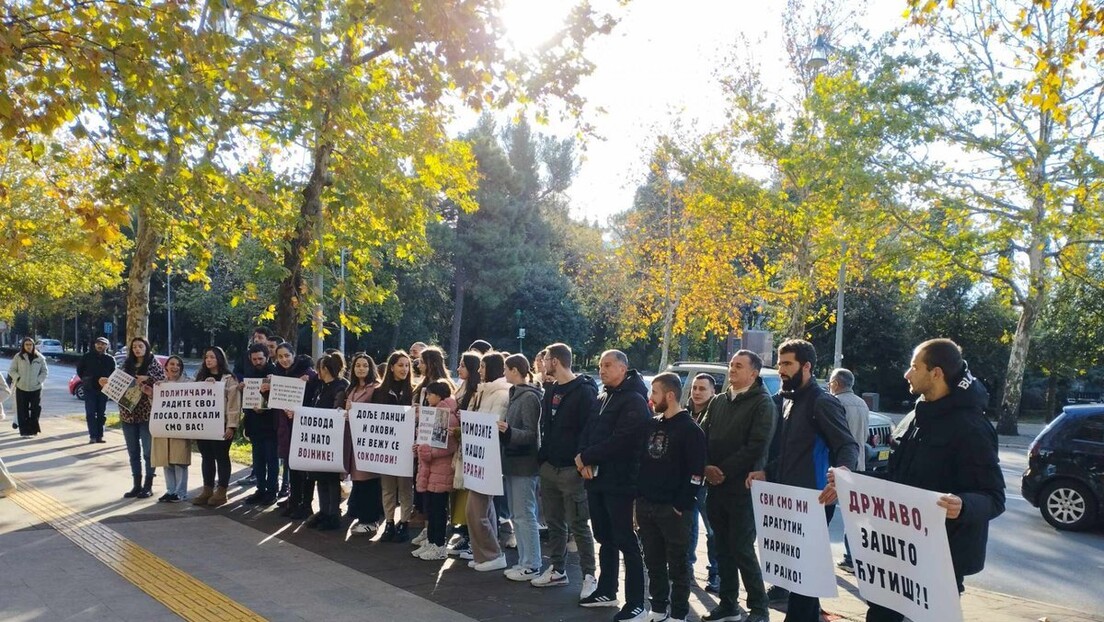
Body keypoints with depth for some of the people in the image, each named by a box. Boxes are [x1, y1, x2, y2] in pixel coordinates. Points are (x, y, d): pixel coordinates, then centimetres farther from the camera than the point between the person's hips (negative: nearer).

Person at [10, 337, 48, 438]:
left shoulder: (39, 357, 3)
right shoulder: (18, 357, 1)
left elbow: (45, 371, 9)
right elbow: (11, 370, 5)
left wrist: (39, 380, -4)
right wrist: (18, 378, -9)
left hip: (36, 388, 1)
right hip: (21, 388, -1)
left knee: (36, 409, 3)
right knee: (23, 411, 1)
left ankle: (33, 429, 19)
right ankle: (24, 431, 7)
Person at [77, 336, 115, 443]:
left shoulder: (110, 359, 4)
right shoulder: (87, 356, 3)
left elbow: (113, 374, 5)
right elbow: (79, 369, 11)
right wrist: (85, 379, 3)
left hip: (103, 389, 1)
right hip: (89, 389, -1)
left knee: (101, 414, 6)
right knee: (90, 413, -5)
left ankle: (99, 436, 12)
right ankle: (93, 436, -5)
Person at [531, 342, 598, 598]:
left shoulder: (584, 391, -13)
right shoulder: (551, 389, 12)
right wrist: (542, 457, 12)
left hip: (572, 469, -8)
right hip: (549, 466, 8)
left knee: (578, 524, -2)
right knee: (554, 521, 15)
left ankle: (589, 575, 8)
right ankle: (557, 570, 26)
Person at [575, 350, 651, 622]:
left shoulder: (634, 400, -12)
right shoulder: (602, 398, 16)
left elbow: (620, 442, -21)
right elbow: (589, 432, 13)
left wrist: (586, 457, -13)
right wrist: (584, 462, -6)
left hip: (619, 481, -8)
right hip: (596, 478, 8)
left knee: (625, 541, -4)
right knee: (605, 539, 17)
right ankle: (606, 591, 29)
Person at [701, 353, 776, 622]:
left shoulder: (762, 403, -6)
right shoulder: (717, 402, 14)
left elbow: (756, 446, -16)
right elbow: (702, 435, 10)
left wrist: (724, 470, -16)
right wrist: (706, 466, -8)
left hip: (743, 488, -6)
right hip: (716, 486, 6)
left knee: (742, 549, -3)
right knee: (723, 548, 12)